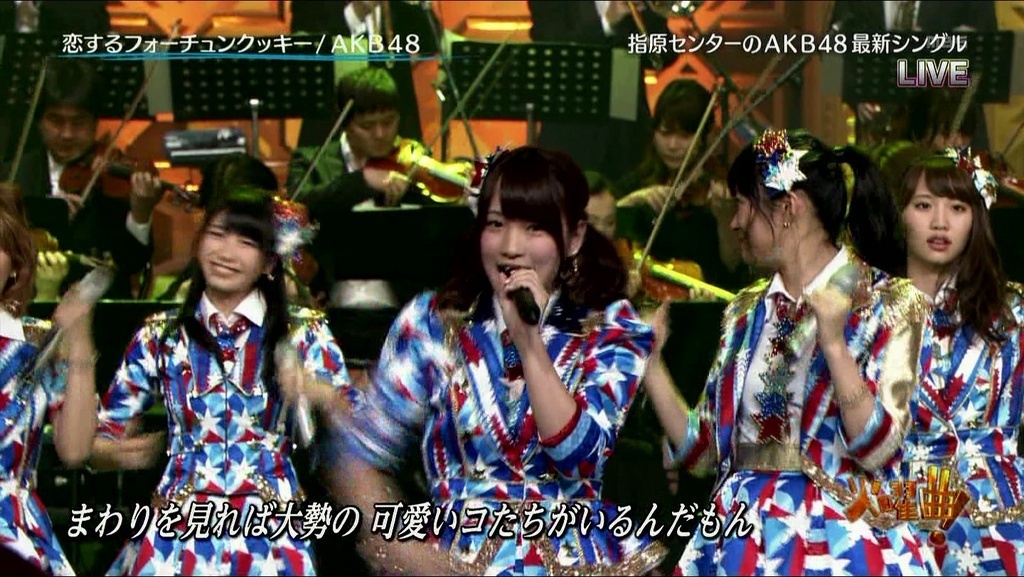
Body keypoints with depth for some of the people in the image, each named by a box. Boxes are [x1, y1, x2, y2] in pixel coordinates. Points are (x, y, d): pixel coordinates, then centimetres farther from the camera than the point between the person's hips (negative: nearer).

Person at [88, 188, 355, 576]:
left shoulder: (303, 333, 5)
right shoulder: (160, 337, 8)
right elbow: (97, 443, 10)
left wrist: (317, 393, -24)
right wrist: (118, 453, -13)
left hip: (272, 534, -1)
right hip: (177, 532, 1)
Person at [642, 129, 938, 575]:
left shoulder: (891, 304, -3)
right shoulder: (747, 311, 12)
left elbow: (876, 447, -14)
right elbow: (702, 452, 11)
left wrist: (833, 343, -22)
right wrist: (651, 365, 3)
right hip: (742, 541, 4)